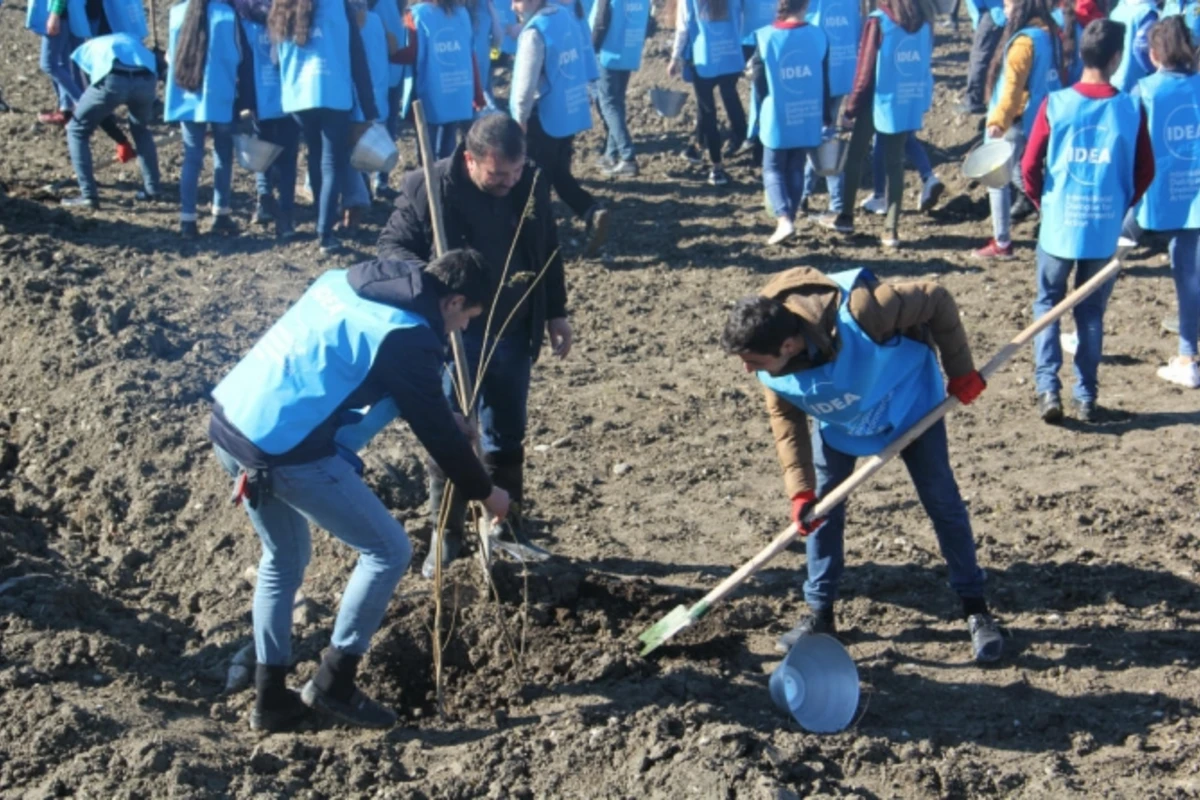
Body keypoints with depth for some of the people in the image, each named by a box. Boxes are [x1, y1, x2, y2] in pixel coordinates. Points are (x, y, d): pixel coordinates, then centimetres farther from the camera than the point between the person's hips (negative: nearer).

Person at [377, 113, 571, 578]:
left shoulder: (532, 186, -4)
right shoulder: (428, 187, -17)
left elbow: (548, 251, 10)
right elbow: (391, 245, -10)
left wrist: (556, 313, 16)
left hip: (513, 334, 4)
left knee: (507, 439, 15)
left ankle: (507, 531, 30)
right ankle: (446, 538, 20)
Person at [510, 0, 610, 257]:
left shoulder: (534, 32, -18)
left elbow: (526, 81, -20)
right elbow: (586, 55, 17)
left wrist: (520, 118, -10)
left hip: (544, 118, -8)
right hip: (571, 113, 8)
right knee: (560, 175, 16)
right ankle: (593, 212, -4)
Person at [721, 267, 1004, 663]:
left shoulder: (858, 313, -45)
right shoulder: (769, 365, -28)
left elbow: (937, 300, -30)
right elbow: (785, 418, -11)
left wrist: (961, 371, -20)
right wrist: (800, 489, -19)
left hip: (909, 403, -3)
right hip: (838, 422, 4)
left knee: (943, 502, 3)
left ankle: (976, 610, 17)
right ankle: (819, 614, 15)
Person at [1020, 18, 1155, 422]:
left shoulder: (1055, 104, -9)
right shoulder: (1131, 109, -7)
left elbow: (1030, 166, -5)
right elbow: (1145, 172, 0)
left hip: (1059, 226, -1)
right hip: (1105, 229, 1)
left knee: (1047, 305, 15)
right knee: (1091, 313, 14)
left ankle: (1048, 390, 4)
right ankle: (1086, 398, 15)